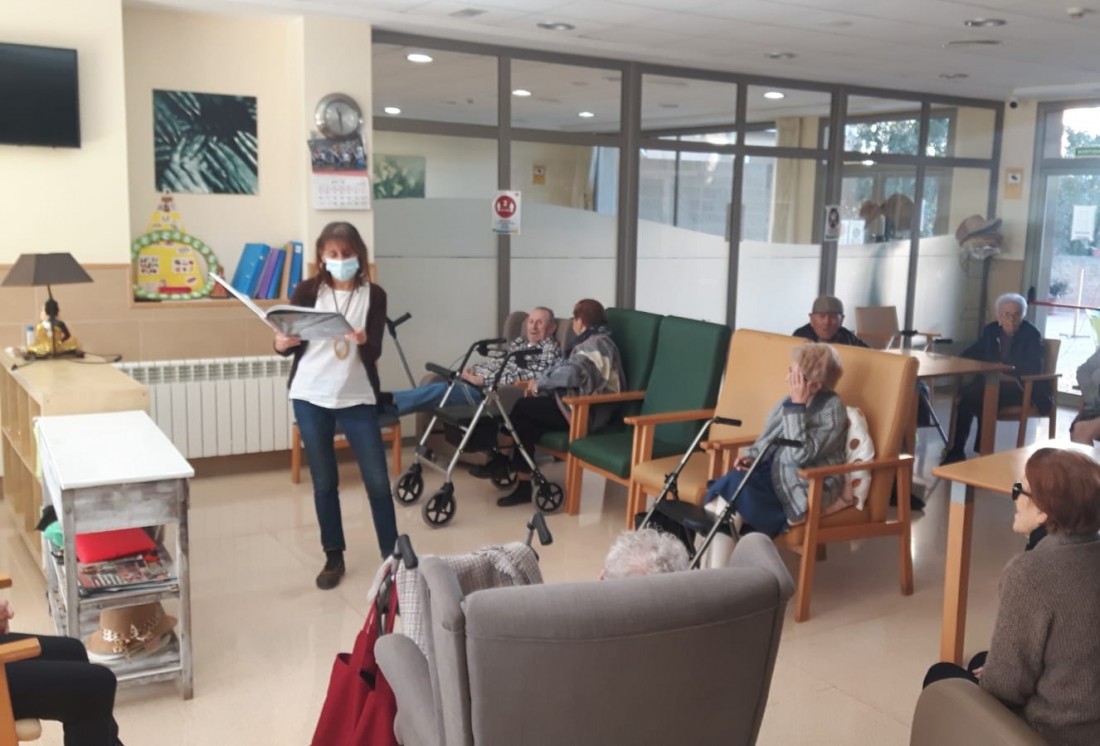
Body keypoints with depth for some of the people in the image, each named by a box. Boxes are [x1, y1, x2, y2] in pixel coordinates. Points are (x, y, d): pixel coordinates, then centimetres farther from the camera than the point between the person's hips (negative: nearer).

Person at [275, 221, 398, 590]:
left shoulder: (374, 295, -1)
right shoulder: (307, 290, 0)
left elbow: (375, 353, -7)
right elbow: (290, 341, 4)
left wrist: (363, 341, -30)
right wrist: (281, 343, -19)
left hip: (357, 398, -1)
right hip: (310, 396, 1)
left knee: (377, 480, 0)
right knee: (324, 482, 8)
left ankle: (393, 555, 13)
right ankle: (334, 557, 22)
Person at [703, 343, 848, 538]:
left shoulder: (832, 410, -14)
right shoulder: (793, 400, 8)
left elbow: (799, 454, -24)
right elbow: (769, 439, 18)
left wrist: (797, 406, -23)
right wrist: (751, 456, -3)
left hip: (803, 487, -7)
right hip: (774, 470, 7)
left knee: (737, 484, -29)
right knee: (718, 488, -20)